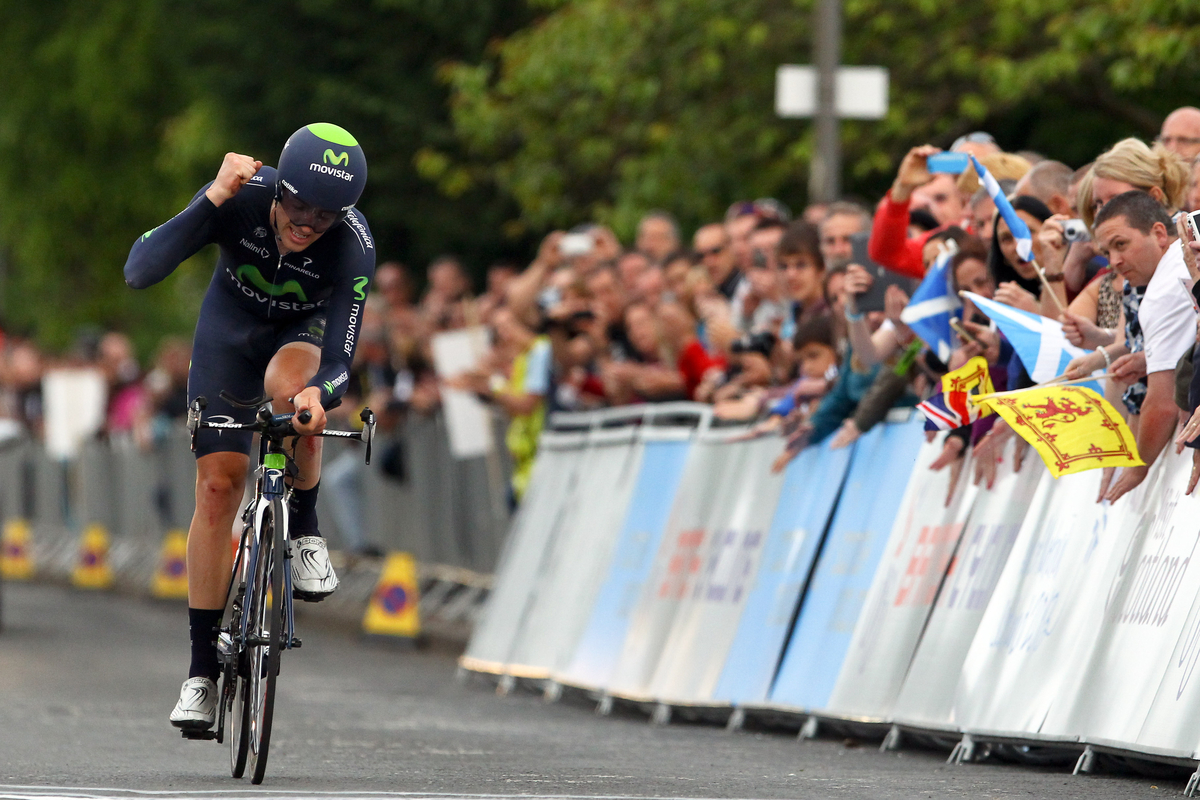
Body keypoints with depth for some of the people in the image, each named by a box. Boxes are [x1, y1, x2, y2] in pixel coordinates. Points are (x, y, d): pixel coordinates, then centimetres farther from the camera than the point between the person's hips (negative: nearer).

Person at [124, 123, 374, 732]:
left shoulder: (353, 246, -32)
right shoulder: (242, 199, -31)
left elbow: (339, 359, -31)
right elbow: (139, 271, -39)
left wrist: (319, 392, -55)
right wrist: (214, 198, -47)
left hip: (303, 333, -1)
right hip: (231, 330, 1)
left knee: (290, 381, -37)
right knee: (217, 485, -10)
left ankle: (303, 529, -11)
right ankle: (202, 669, -3)